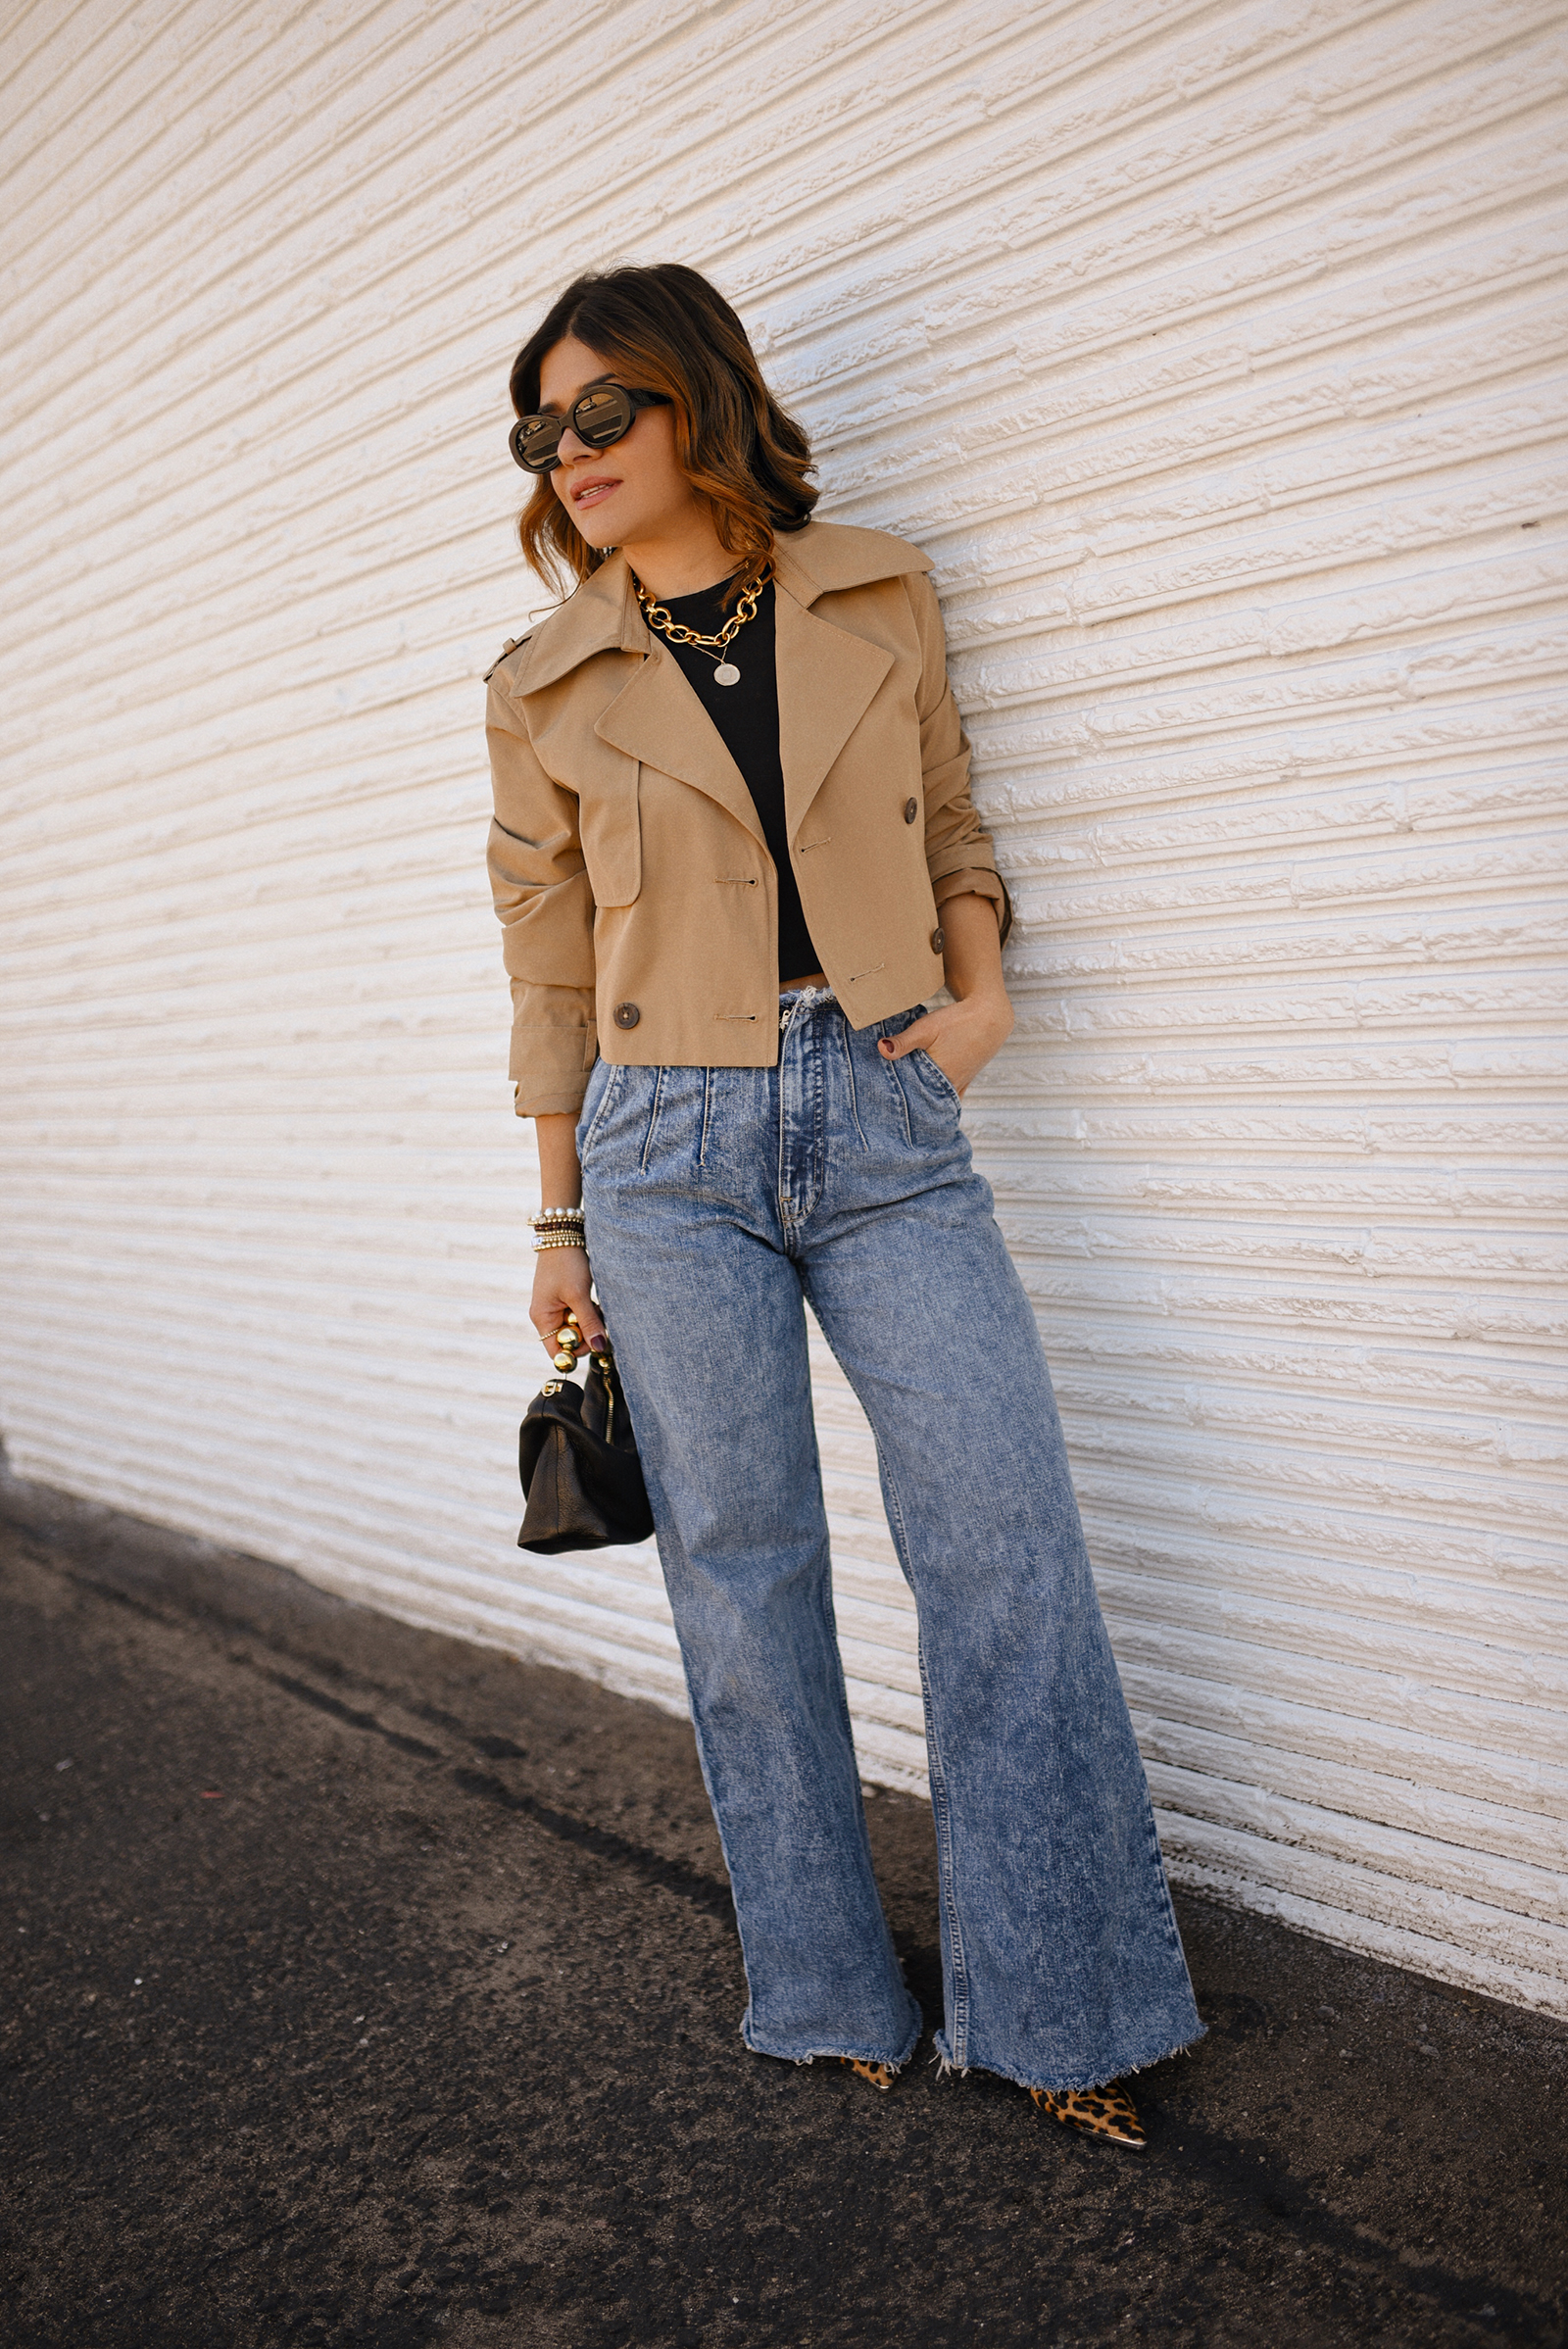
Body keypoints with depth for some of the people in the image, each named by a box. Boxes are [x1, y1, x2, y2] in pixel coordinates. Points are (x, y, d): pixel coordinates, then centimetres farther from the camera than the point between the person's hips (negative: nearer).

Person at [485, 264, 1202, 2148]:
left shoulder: (880, 598, 6)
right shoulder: (547, 687, 5)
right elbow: (548, 962, 9)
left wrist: (982, 989, -1)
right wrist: (560, 1223, 9)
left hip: (888, 1127, 1)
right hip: (672, 1155, 0)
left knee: (1010, 1544, -4)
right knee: (743, 1570, 4)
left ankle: (1054, 2012, 13)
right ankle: (832, 1994, 23)